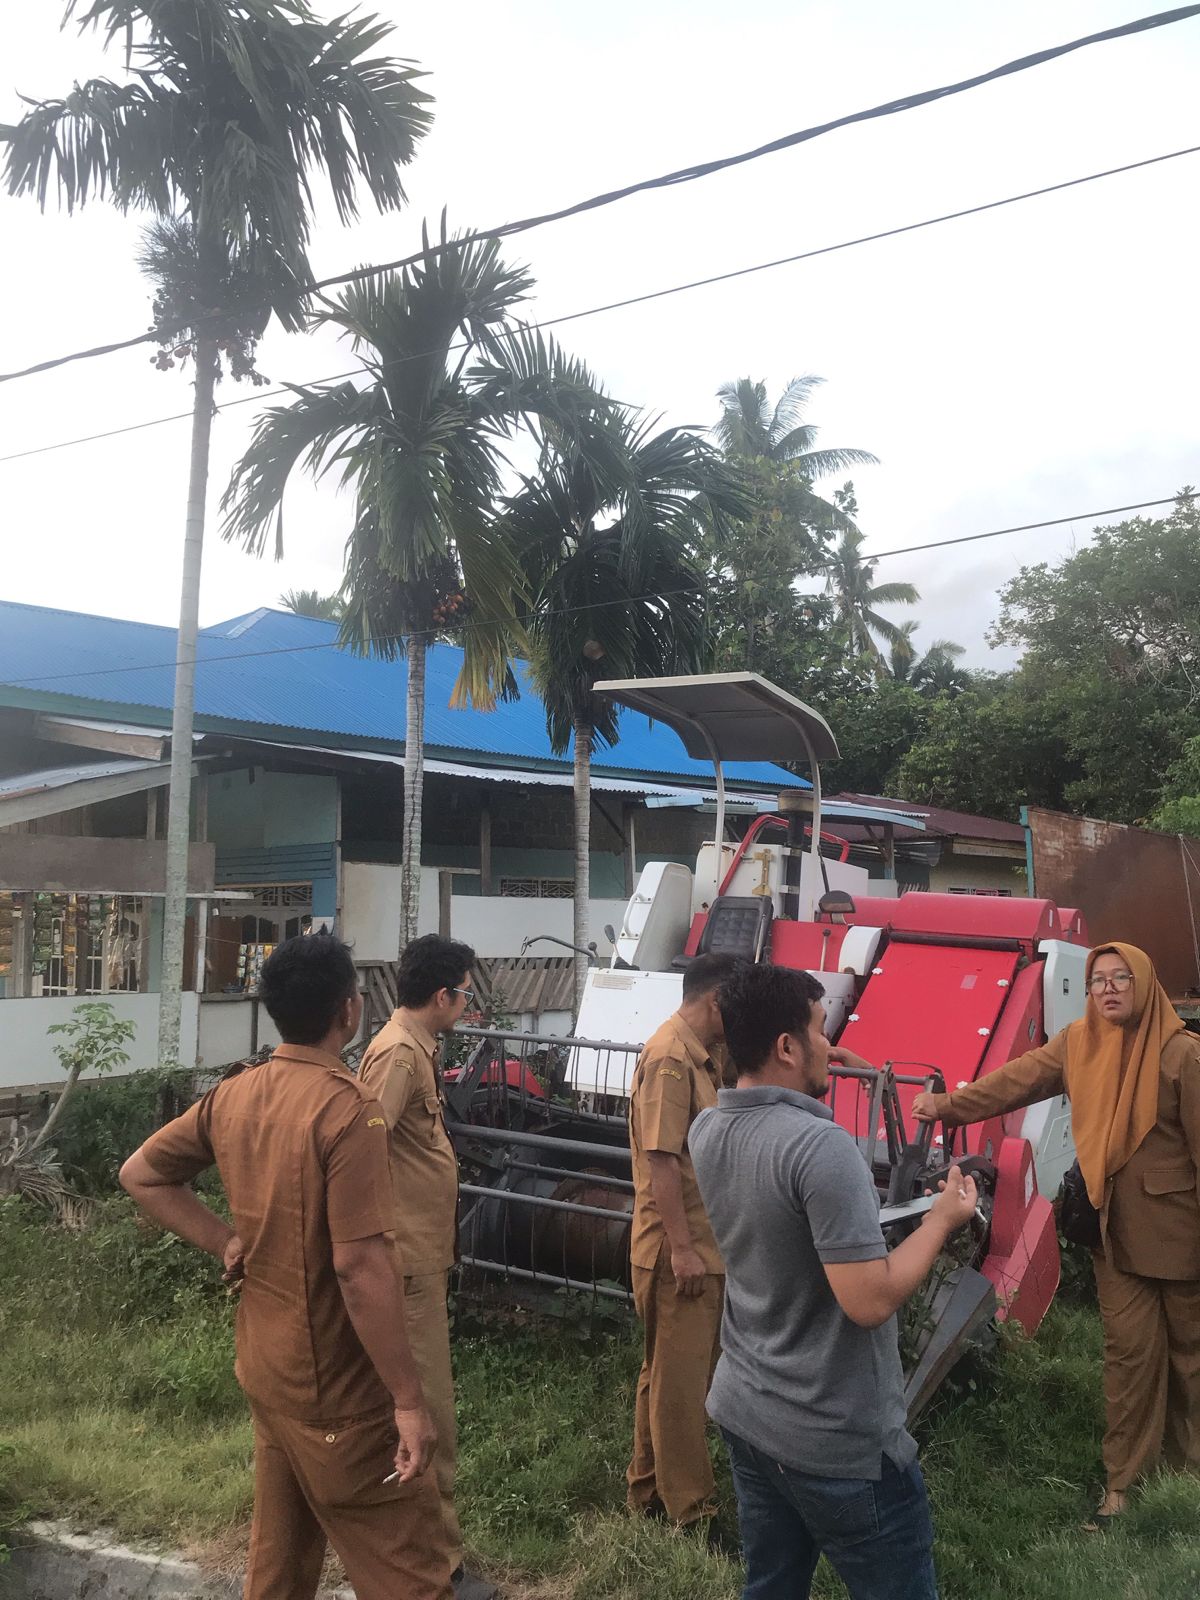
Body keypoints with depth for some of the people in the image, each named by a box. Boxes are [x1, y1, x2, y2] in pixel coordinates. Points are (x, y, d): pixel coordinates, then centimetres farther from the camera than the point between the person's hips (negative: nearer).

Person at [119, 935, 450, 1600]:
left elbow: (139, 1174, 11)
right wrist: (409, 1400, -20)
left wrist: (226, 1241, 6)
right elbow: (360, 1268, -27)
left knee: (281, 1545, 24)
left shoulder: (231, 1097, -2)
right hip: (336, 1383, -7)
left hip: (263, 1364, 8)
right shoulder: (347, 1109, -25)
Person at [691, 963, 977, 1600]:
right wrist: (942, 1219, -13)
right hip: (839, 1441, -7)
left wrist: (810, 1090, 21)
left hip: (743, 1411, 7)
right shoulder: (822, 1145, -27)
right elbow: (869, 1302, -26)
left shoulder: (706, 1130, -2)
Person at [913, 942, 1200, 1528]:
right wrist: (949, 1105, -22)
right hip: (1117, 1230, 2)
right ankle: (1121, 1480, 19)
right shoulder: (1076, 1045, -1)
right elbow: (1016, 1079, -9)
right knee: (1129, 1350, 7)